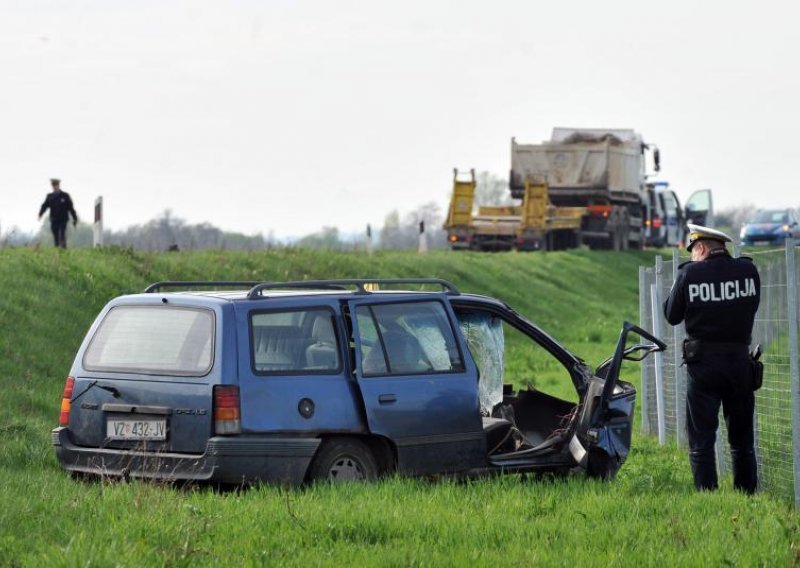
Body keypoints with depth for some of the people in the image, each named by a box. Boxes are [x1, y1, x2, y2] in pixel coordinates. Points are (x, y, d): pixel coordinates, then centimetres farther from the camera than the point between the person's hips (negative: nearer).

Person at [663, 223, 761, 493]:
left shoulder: (690, 273, -10)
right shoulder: (748, 270, -2)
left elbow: (672, 316, 0)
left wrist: (676, 286, 13)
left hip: (704, 362, -3)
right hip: (740, 360, 3)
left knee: (701, 439, 2)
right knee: (742, 439, 15)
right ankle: (748, 496, 17)